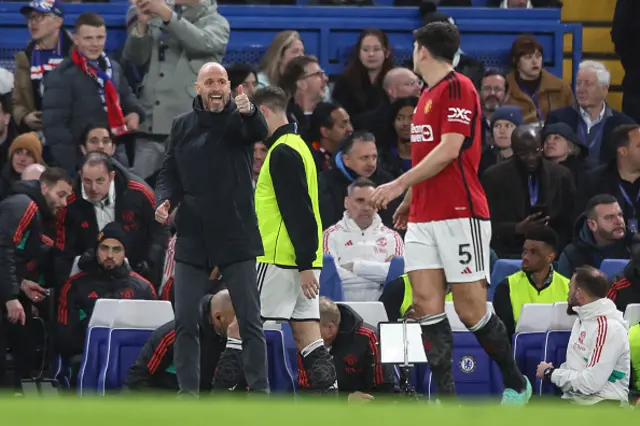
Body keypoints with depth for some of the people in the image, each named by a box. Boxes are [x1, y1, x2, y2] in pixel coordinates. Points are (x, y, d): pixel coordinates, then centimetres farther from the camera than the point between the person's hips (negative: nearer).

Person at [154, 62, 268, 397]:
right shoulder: (182, 126, 9)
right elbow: (169, 173, 12)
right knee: (185, 322, 2)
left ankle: (259, 390, 3)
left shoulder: (239, 119, -1)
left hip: (236, 239, -3)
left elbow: (259, 132, -25)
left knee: (250, 320, -1)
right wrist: (164, 200, -10)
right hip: (192, 240, 3)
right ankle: (188, 391, 9)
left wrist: (248, 112, -48)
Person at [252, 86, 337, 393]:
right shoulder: (295, 146, 18)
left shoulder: (283, 152, -13)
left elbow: (298, 212, -19)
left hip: (280, 260, -10)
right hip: (301, 261, 10)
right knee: (306, 331, 5)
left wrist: (304, 265, -21)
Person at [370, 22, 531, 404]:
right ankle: (446, 400, -5)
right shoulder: (427, 96, 18)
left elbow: (449, 150, -18)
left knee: (471, 310, -5)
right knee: (426, 304, -3)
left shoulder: (458, 88, -10)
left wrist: (400, 185, -17)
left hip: (460, 215, -8)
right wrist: (409, 200, 23)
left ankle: (517, 385, 13)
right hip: (424, 218, 8)